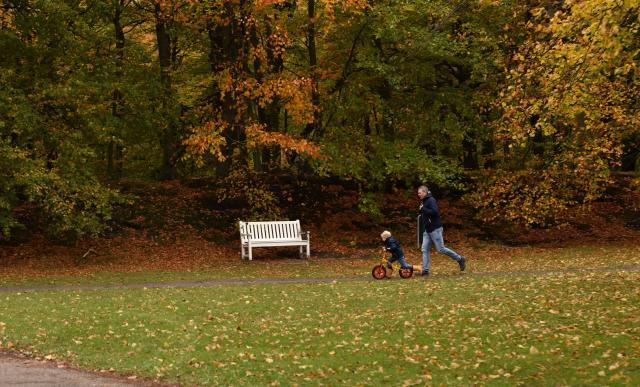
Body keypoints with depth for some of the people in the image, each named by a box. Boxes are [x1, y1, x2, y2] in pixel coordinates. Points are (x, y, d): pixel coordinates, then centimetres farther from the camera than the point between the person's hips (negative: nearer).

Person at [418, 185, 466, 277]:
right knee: (425, 249, 2)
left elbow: (435, 212, -27)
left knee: (441, 249, -5)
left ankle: (460, 259, 8)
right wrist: (422, 217, 2)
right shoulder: (424, 201, 16)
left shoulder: (431, 200, -14)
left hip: (435, 229, -9)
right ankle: (425, 271, 0)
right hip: (427, 230, 9)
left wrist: (423, 209, -20)